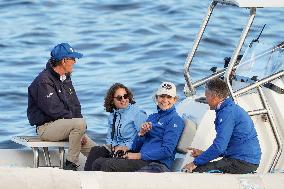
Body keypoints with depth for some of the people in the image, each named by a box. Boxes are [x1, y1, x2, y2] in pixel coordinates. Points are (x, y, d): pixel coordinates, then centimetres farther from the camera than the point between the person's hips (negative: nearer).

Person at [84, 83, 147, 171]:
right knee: (95, 150, -21)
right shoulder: (113, 115, 18)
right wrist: (112, 145, 1)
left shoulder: (137, 113, -5)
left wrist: (126, 147, -18)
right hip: (115, 148, 7)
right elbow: (110, 136, 24)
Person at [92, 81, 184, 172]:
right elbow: (135, 148, 19)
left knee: (109, 165, -25)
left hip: (157, 164, -8)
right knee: (98, 162, -8)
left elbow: (167, 151, -13)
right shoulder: (152, 117, 24)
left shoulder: (175, 120, -1)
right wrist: (141, 133, -3)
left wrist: (139, 155, -12)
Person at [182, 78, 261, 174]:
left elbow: (219, 146, -20)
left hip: (243, 162, -10)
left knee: (196, 171, -18)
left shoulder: (227, 113, -14)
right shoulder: (233, 109, 19)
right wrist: (203, 153, 19)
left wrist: (195, 163, -13)